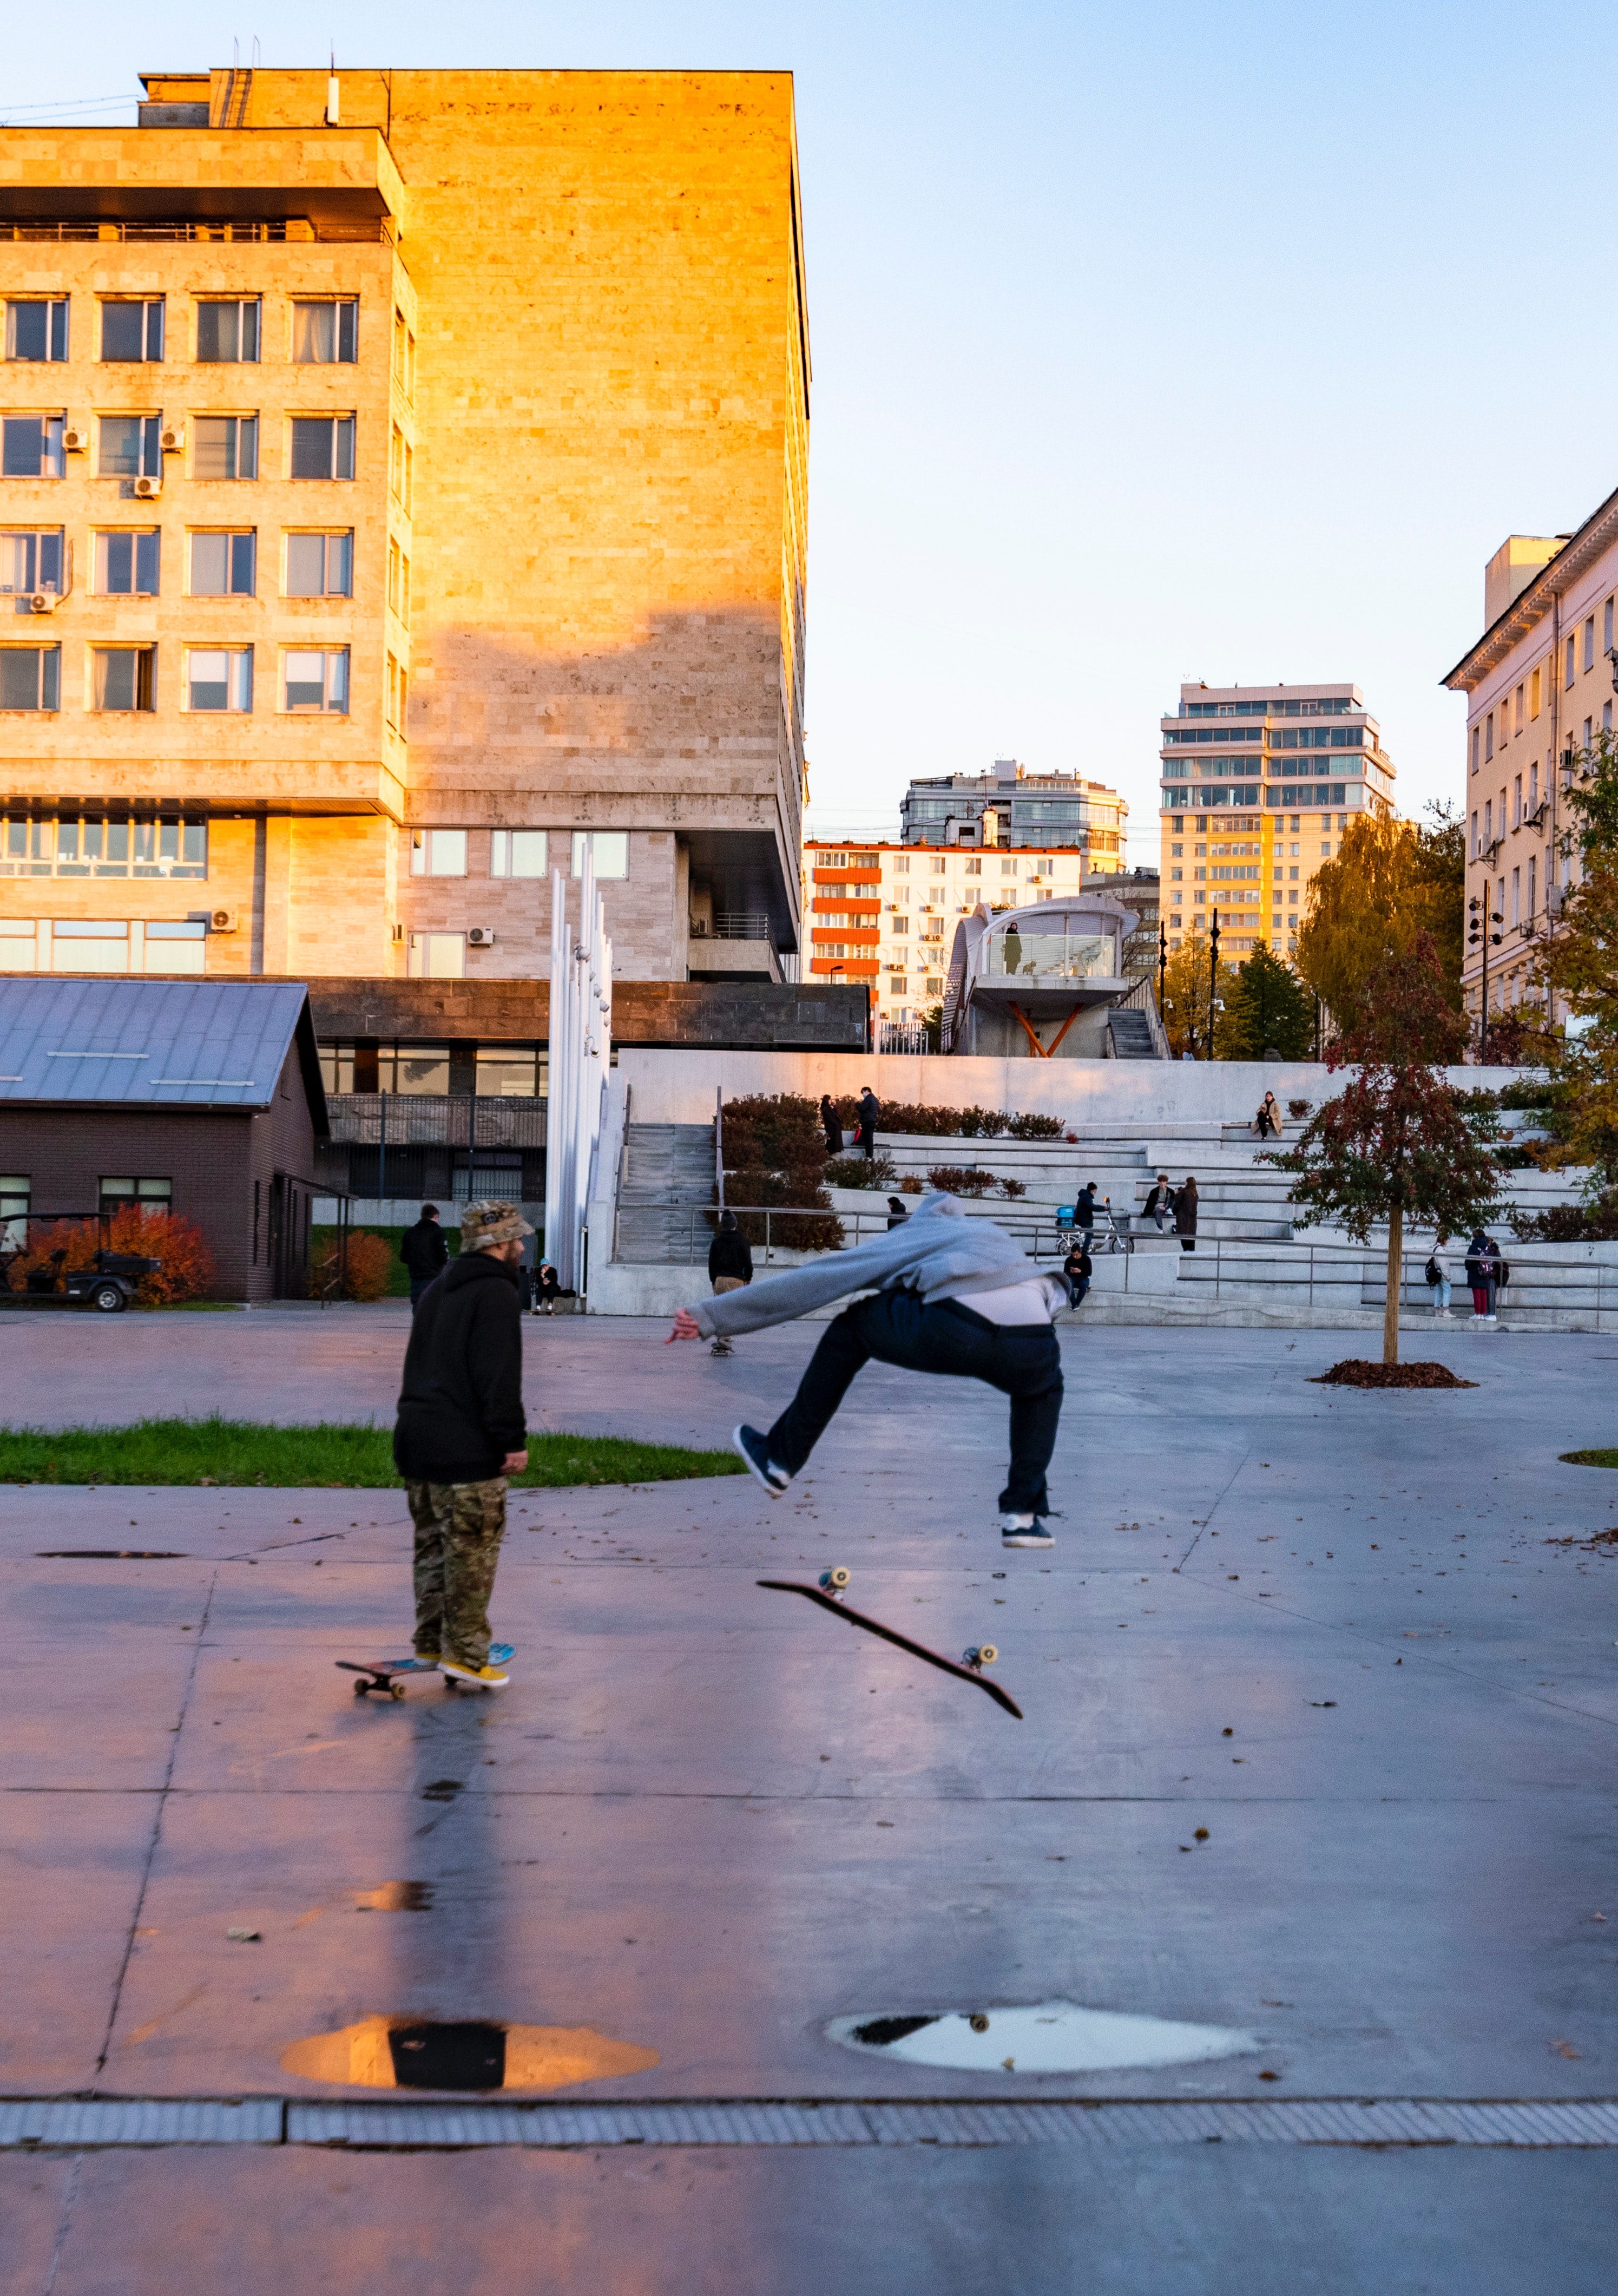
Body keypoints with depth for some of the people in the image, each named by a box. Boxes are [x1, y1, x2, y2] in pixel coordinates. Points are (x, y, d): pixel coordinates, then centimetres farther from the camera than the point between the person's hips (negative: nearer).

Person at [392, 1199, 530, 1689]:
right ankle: (465, 1654, 1)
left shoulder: (439, 1291, 19)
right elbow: (499, 1378, -19)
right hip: (467, 1449, -9)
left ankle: (432, 1644, 22)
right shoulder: (495, 1294, -12)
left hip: (418, 1441, 9)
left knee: (434, 1546, 16)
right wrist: (513, 1440, -16)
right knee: (472, 1553, -3)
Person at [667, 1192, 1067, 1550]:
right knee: (1045, 1383, 39)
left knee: (851, 1325, 25)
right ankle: (1023, 1515, 22)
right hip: (1028, 1349, 3)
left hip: (955, 1330, -3)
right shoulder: (993, 1233, 41)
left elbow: (804, 1283, 25)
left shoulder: (904, 1237, 29)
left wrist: (708, 1317, 25)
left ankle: (780, 1461, 31)